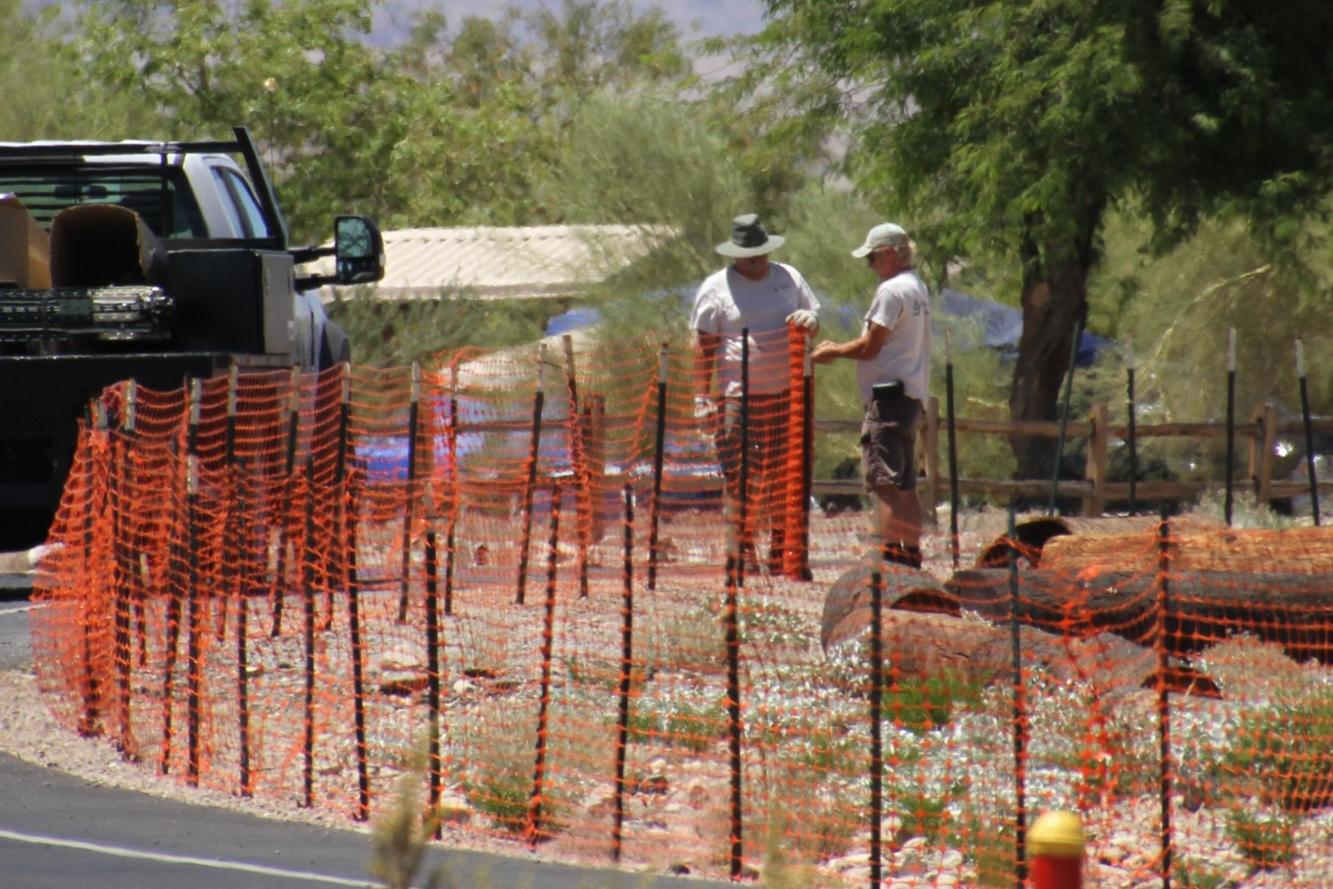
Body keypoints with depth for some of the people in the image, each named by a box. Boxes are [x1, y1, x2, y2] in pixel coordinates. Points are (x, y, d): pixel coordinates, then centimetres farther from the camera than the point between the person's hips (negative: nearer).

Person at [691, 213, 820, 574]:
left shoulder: (788, 277, 13)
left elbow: (815, 314, 22)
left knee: (784, 475, 6)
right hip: (739, 394, -4)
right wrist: (702, 396, -5)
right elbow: (704, 345, 1)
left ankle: (782, 549, 16)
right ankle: (742, 549, -1)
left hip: (787, 393, 4)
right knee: (741, 475, -7)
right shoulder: (716, 288, 1)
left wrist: (809, 320, -4)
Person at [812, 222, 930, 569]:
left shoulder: (892, 290, -13)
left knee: (884, 481, -12)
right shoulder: (918, 288, 17)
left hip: (889, 395, -10)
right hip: (912, 396, 10)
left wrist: (832, 352, 3)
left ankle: (891, 552, -17)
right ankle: (912, 555, 18)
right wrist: (838, 349, 19)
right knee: (904, 483, 14)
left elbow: (869, 347, -12)